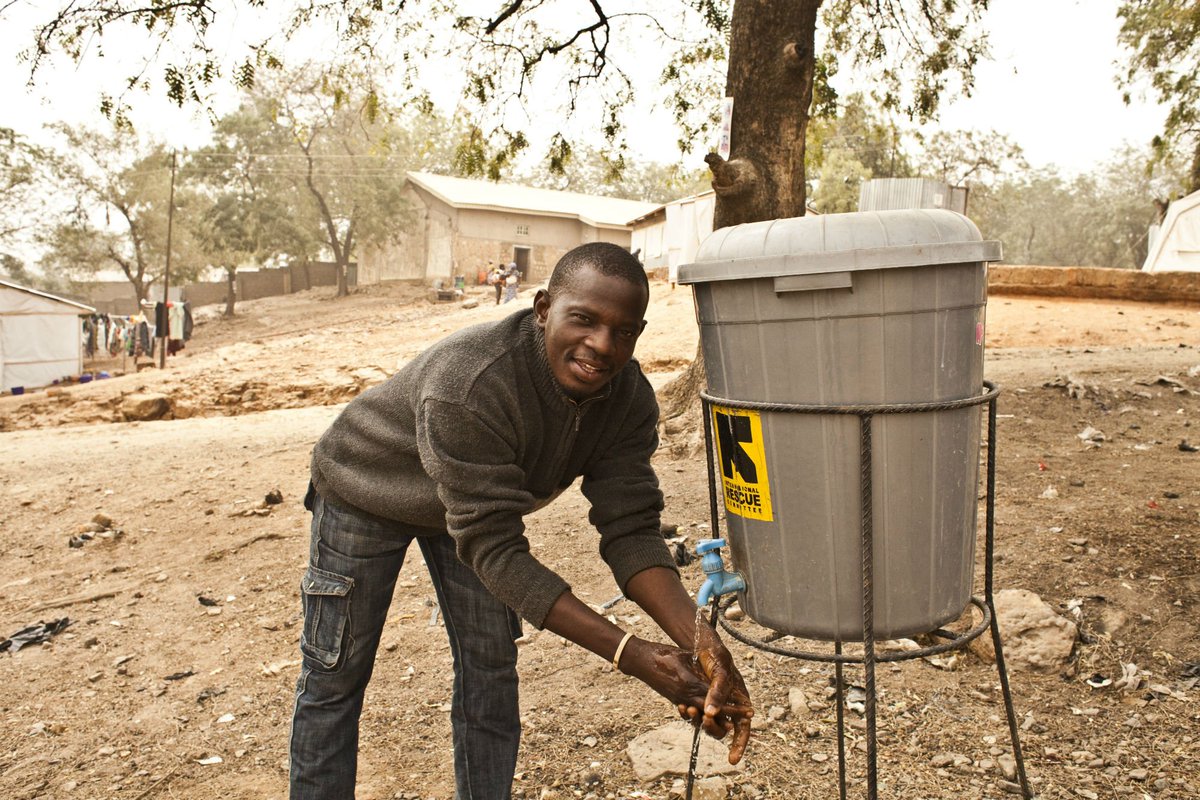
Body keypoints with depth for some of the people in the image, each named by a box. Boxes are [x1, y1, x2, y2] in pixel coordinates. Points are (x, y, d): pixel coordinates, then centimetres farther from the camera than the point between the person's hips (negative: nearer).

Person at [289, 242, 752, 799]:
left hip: (475, 502, 5)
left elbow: (630, 530, -24)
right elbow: (495, 550, -40)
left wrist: (701, 643, -39)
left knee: (491, 671, 7)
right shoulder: (467, 385, -42)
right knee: (336, 677, 6)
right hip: (367, 492, -4)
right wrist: (632, 655, -44)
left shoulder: (628, 399, -22)